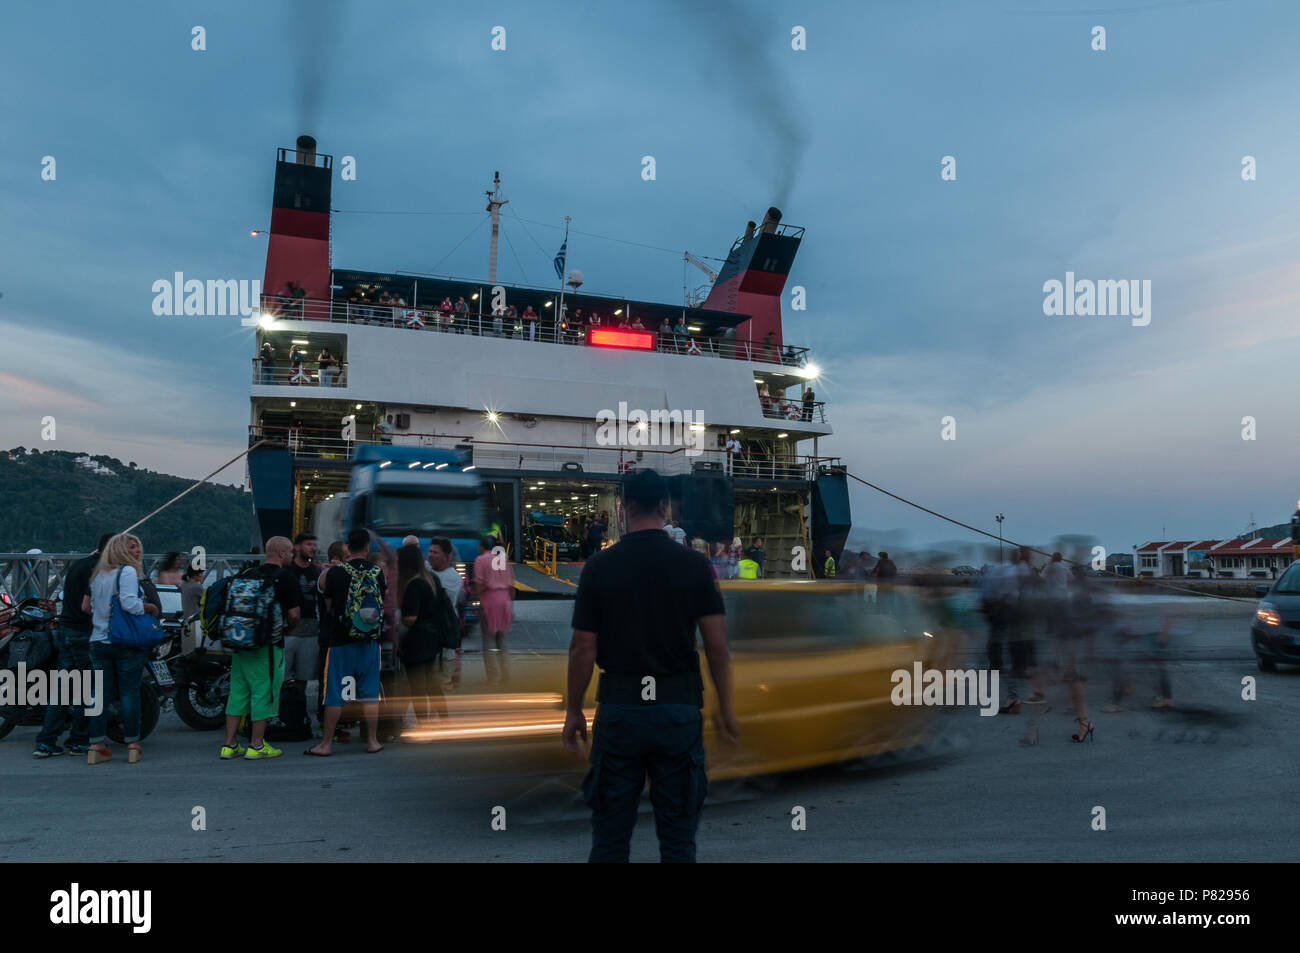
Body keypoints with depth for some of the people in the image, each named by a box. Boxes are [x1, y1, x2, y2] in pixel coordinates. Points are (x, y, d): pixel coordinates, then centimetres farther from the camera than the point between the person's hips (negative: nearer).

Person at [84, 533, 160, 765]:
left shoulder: (98, 575, 15)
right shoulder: (127, 571, -10)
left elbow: (85, 607, 20)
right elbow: (129, 603, -23)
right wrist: (151, 607, -8)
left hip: (99, 641, 7)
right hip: (126, 642, -7)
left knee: (101, 692, 8)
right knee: (130, 691, 0)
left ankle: (96, 746, 9)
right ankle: (132, 745, 6)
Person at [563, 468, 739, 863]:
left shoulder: (600, 565, -4)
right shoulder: (694, 564, -3)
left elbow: (583, 649, -3)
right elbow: (717, 645, -4)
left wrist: (573, 711, 8)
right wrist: (726, 708, 7)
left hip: (619, 708, 0)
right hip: (679, 709, 1)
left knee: (610, 836, 9)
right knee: (678, 837, 10)